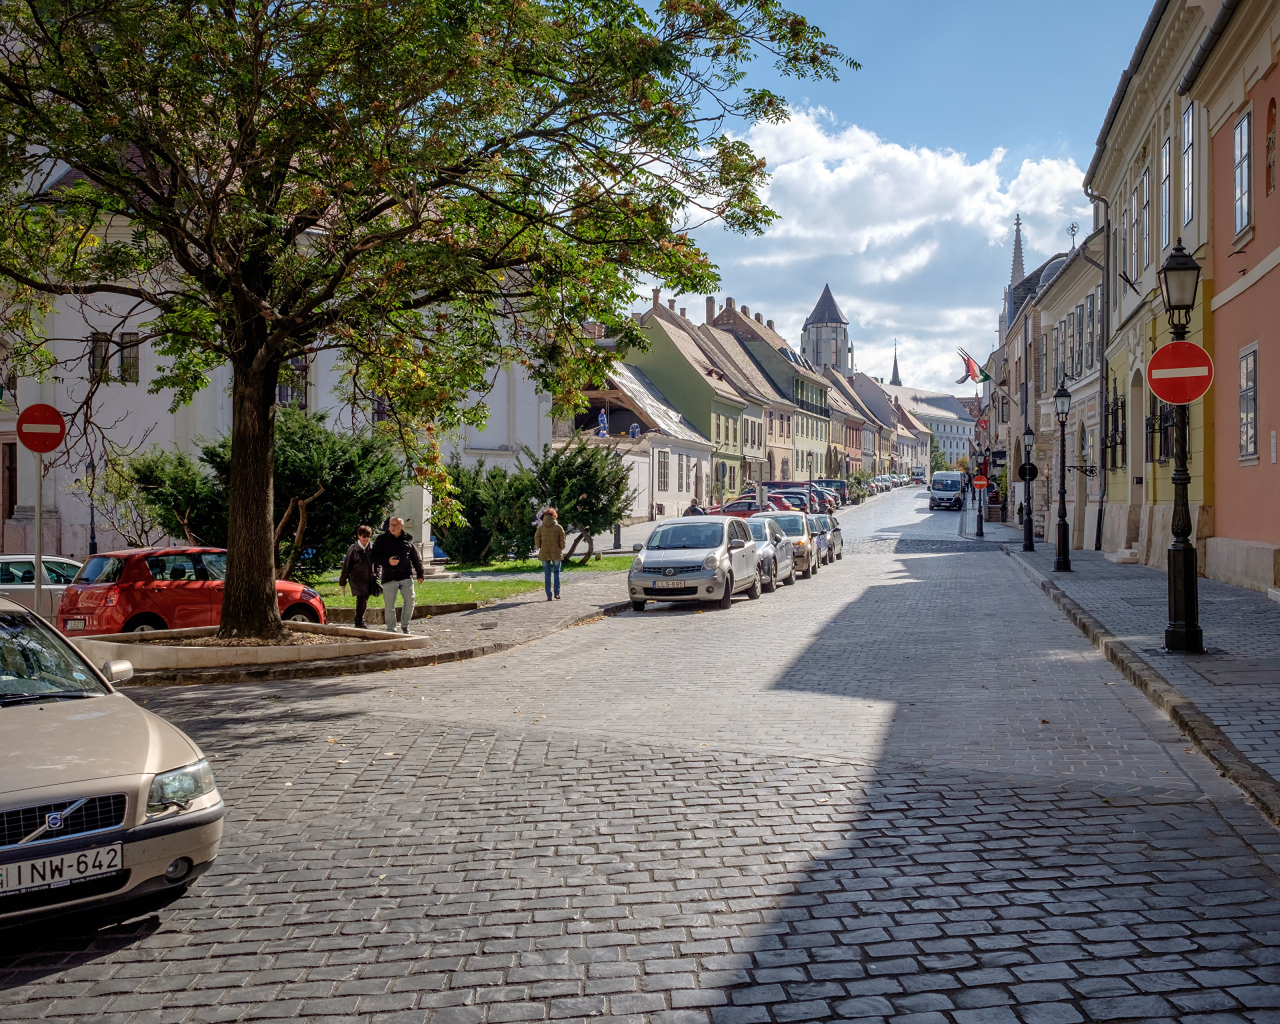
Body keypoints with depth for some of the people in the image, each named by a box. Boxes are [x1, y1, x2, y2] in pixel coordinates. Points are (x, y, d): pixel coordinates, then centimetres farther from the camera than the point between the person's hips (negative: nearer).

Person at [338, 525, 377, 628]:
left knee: (365, 600, 8)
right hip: (357, 579, -4)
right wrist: (342, 581, 4)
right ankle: (359, 622, -6)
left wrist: (376, 575, 12)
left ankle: (359, 621, 22)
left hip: (369, 579, 4)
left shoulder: (372, 547, 4)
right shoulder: (353, 549, -6)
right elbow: (346, 566, 0)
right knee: (361, 599, -14)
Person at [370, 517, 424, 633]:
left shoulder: (408, 539, 9)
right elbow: (374, 557, 0)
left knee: (410, 601, -1)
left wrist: (420, 574, 15)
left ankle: (405, 625, 18)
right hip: (389, 577, -2)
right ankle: (391, 629, 12)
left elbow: (416, 558, 16)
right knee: (389, 605, 1)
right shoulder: (382, 539, 3)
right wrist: (387, 561, -16)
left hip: (406, 576, 2)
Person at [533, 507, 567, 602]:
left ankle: (549, 595, 3)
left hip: (544, 553, 1)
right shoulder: (558, 527, -5)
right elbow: (562, 540, -4)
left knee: (547, 574, 6)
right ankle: (557, 593, 5)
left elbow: (537, 540, 0)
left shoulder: (540, 528, -1)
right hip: (556, 553, -1)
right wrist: (561, 550, 9)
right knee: (556, 573, 12)